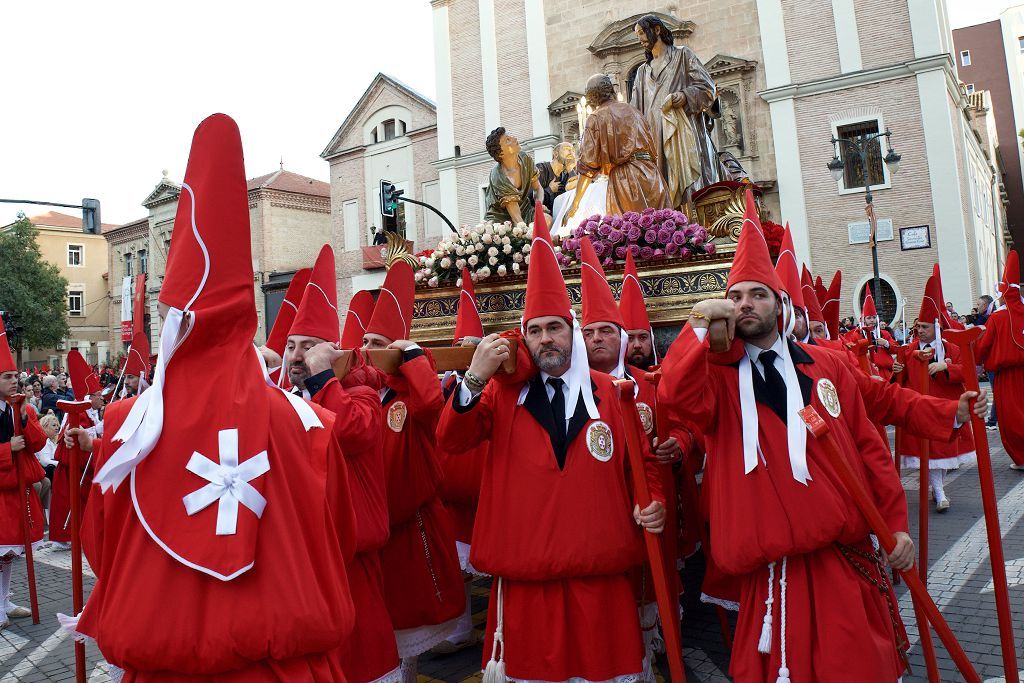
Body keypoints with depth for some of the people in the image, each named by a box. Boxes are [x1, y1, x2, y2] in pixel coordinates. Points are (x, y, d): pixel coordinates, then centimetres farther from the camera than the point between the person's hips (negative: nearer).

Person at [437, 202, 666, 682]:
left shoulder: (608, 393, 5)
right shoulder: (505, 393, 1)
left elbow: (641, 460, 12)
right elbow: (449, 440, -10)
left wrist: (653, 502, -6)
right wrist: (474, 380, -24)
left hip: (599, 574, 1)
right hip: (523, 574, -1)